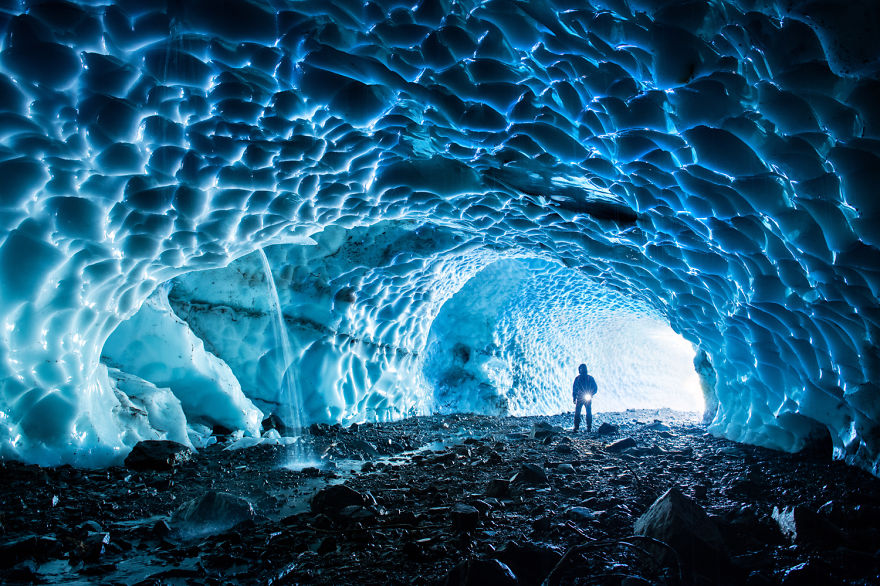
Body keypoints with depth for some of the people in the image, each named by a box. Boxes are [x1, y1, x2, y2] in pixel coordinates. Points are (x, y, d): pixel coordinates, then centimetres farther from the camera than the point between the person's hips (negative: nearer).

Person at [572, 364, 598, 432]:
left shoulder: (590, 378, 7)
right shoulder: (577, 378, 10)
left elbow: (595, 389, 7)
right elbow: (574, 389, 13)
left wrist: (590, 395, -10)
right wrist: (574, 398, 3)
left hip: (588, 398, -1)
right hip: (579, 398, 1)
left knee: (589, 413, -4)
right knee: (577, 412, -8)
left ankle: (589, 428, 2)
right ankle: (576, 427, -7)